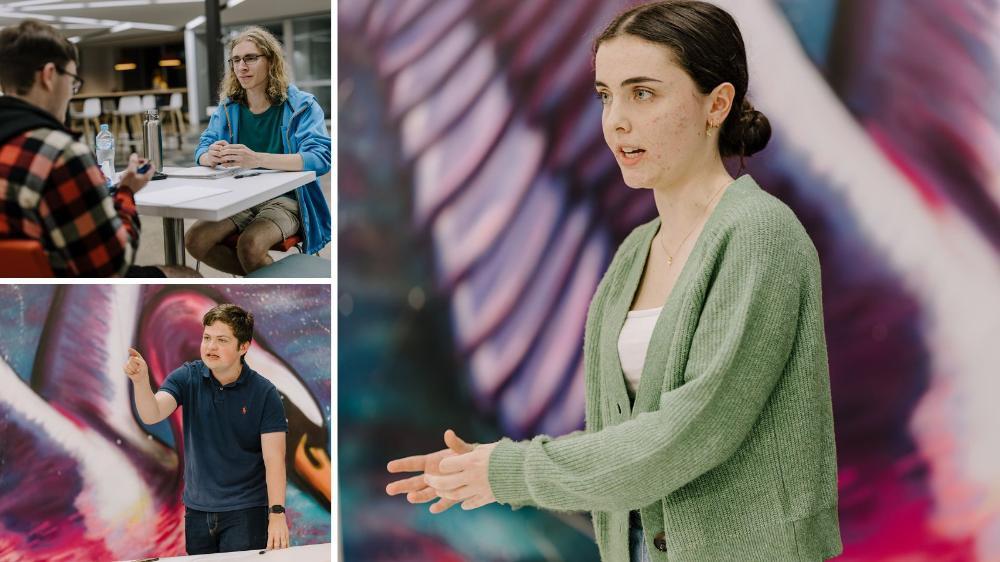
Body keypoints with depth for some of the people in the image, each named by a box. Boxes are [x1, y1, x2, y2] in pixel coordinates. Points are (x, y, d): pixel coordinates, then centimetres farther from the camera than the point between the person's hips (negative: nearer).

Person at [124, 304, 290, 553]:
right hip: (197, 510, 3)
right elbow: (152, 415, -16)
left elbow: (274, 459, -13)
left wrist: (277, 514, -23)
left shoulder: (264, 393, -10)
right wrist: (141, 380, -36)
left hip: (245, 512, -3)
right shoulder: (188, 378, -2)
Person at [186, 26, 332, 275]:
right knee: (195, 240, -17)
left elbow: (321, 157, -22)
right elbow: (202, 151, 8)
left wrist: (257, 159, -36)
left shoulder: (301, 105, -8)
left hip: (285, 200, -5)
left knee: (249, 245, -32)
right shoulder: (228, 107, 7)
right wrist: (212, 156, -21)